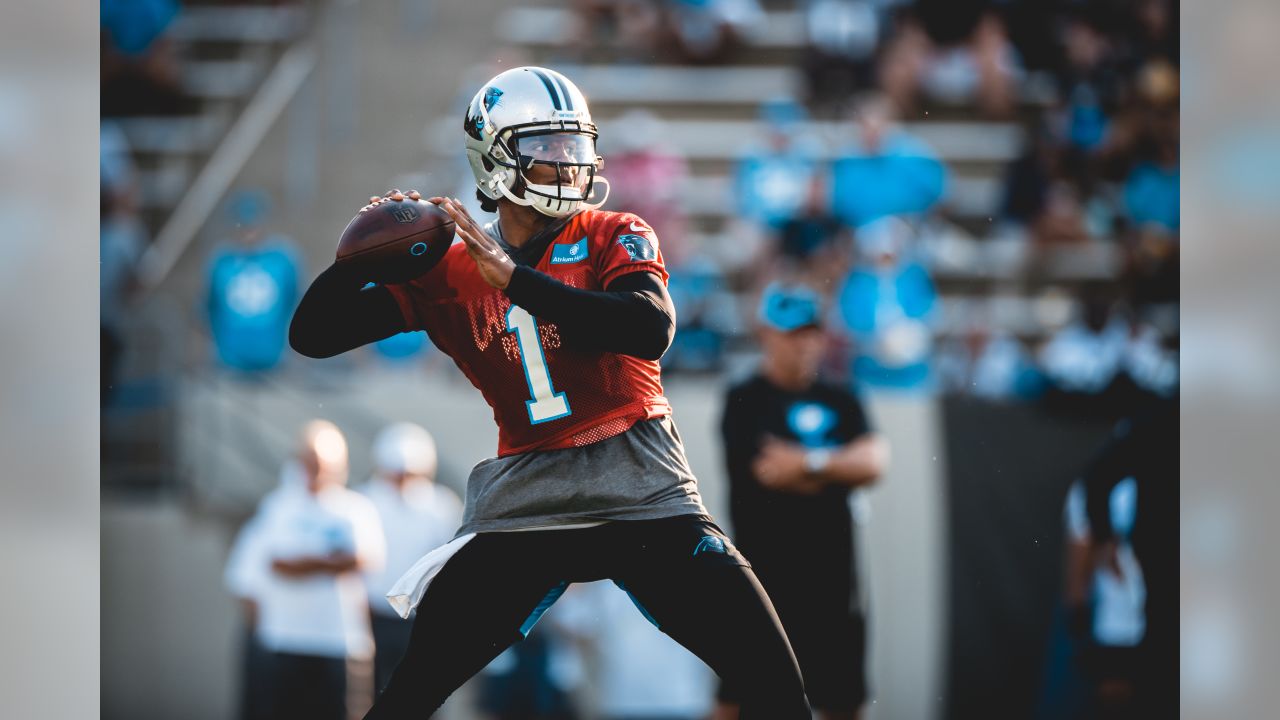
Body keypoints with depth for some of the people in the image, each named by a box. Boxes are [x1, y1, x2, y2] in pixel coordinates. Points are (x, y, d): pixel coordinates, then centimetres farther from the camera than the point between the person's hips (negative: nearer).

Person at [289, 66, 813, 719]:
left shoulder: (614, 237, 2)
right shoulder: (449, 272, 6)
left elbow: (650, 331, -19)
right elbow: (313, 335, 7)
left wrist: (511, 277, -22)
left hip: (643, 492, -1)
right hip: (523, 501, 1)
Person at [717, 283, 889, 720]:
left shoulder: (840, 404, 12)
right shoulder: (745, 402, -3)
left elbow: (874, 461, -4)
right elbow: (767, 470, -18)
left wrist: (808, 463, -16)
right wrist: (842, 468, -9)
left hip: (832, 576, 5)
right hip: (765, 576, -5)